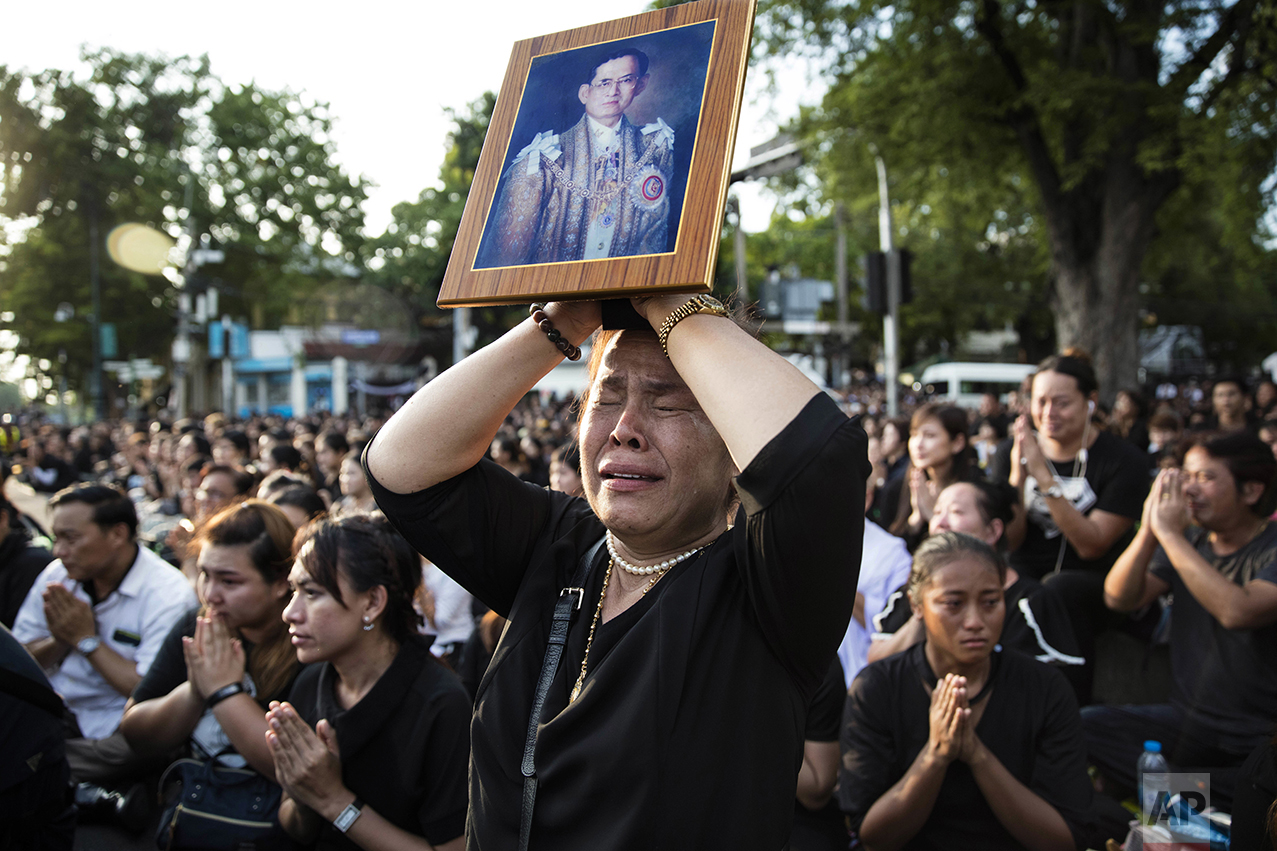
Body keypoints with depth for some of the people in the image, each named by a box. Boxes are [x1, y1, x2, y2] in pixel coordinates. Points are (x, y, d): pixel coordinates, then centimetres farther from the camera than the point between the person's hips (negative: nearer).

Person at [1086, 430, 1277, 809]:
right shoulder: (1190, 540, 7)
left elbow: (1237, 611, -31)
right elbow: (1119, 599, -3)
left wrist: (1169, 532, -24)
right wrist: (1149, 530, -18)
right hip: (1184, 720, 5)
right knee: (1083, 726, -19)